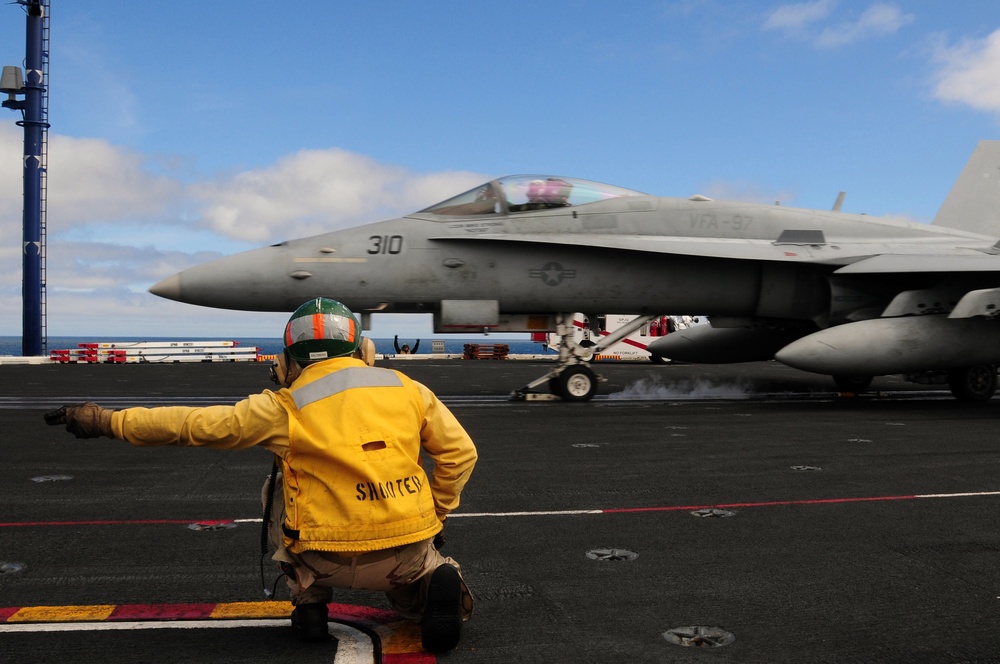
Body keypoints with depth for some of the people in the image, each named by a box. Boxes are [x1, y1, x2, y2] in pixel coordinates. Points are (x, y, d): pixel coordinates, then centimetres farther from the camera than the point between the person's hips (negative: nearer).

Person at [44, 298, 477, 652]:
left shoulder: (284, 409, -2)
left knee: (279, 488, 24)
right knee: (409, 570, 36)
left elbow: (191, 425, 2)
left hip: (333, 561, -1)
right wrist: (434, 515, 20)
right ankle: (434, 584, 0)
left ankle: (309, 602, 18)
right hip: (408, 553, 1)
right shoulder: (408, 389, 5)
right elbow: (459, 452, 8)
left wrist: (105, 421, 13)